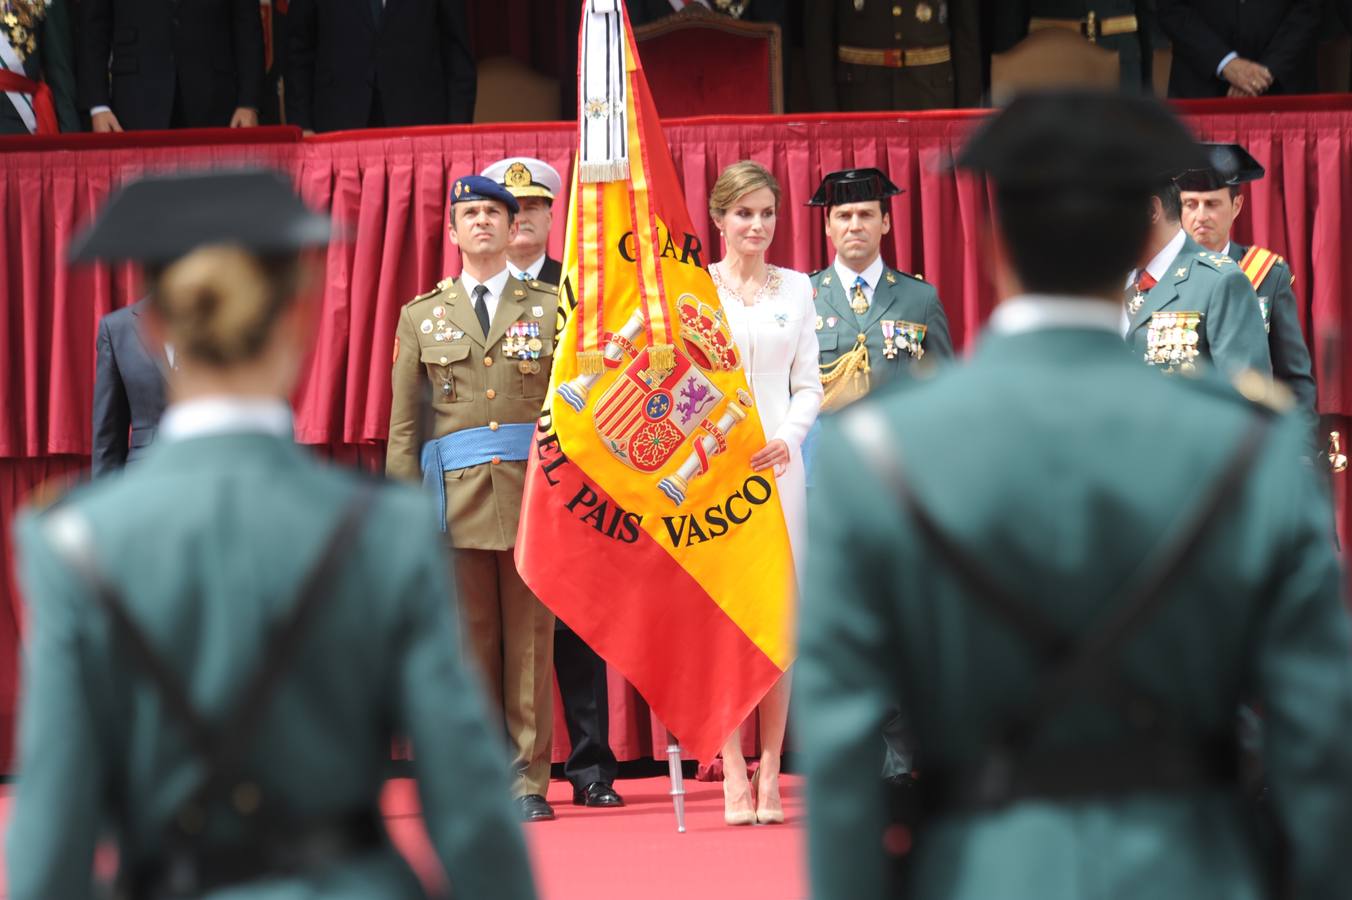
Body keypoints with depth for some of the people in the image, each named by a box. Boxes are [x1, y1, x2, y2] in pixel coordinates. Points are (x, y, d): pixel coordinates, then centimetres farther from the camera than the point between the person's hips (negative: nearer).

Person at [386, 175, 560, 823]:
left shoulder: (550, 308, 11)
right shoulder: (421, 317, 14)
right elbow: (403, 425, 11)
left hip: (533, 495, -1)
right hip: (456, 498, 1)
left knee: (531, 642, 0)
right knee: (469, 643, 0)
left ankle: (527, 781, 4)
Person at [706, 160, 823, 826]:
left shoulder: (797, 289, 11)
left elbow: (807, 384, 11)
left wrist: (788, 439, -7)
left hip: (777, 462, 2)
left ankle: (771, 771, 3)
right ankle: (733, 775, -3)